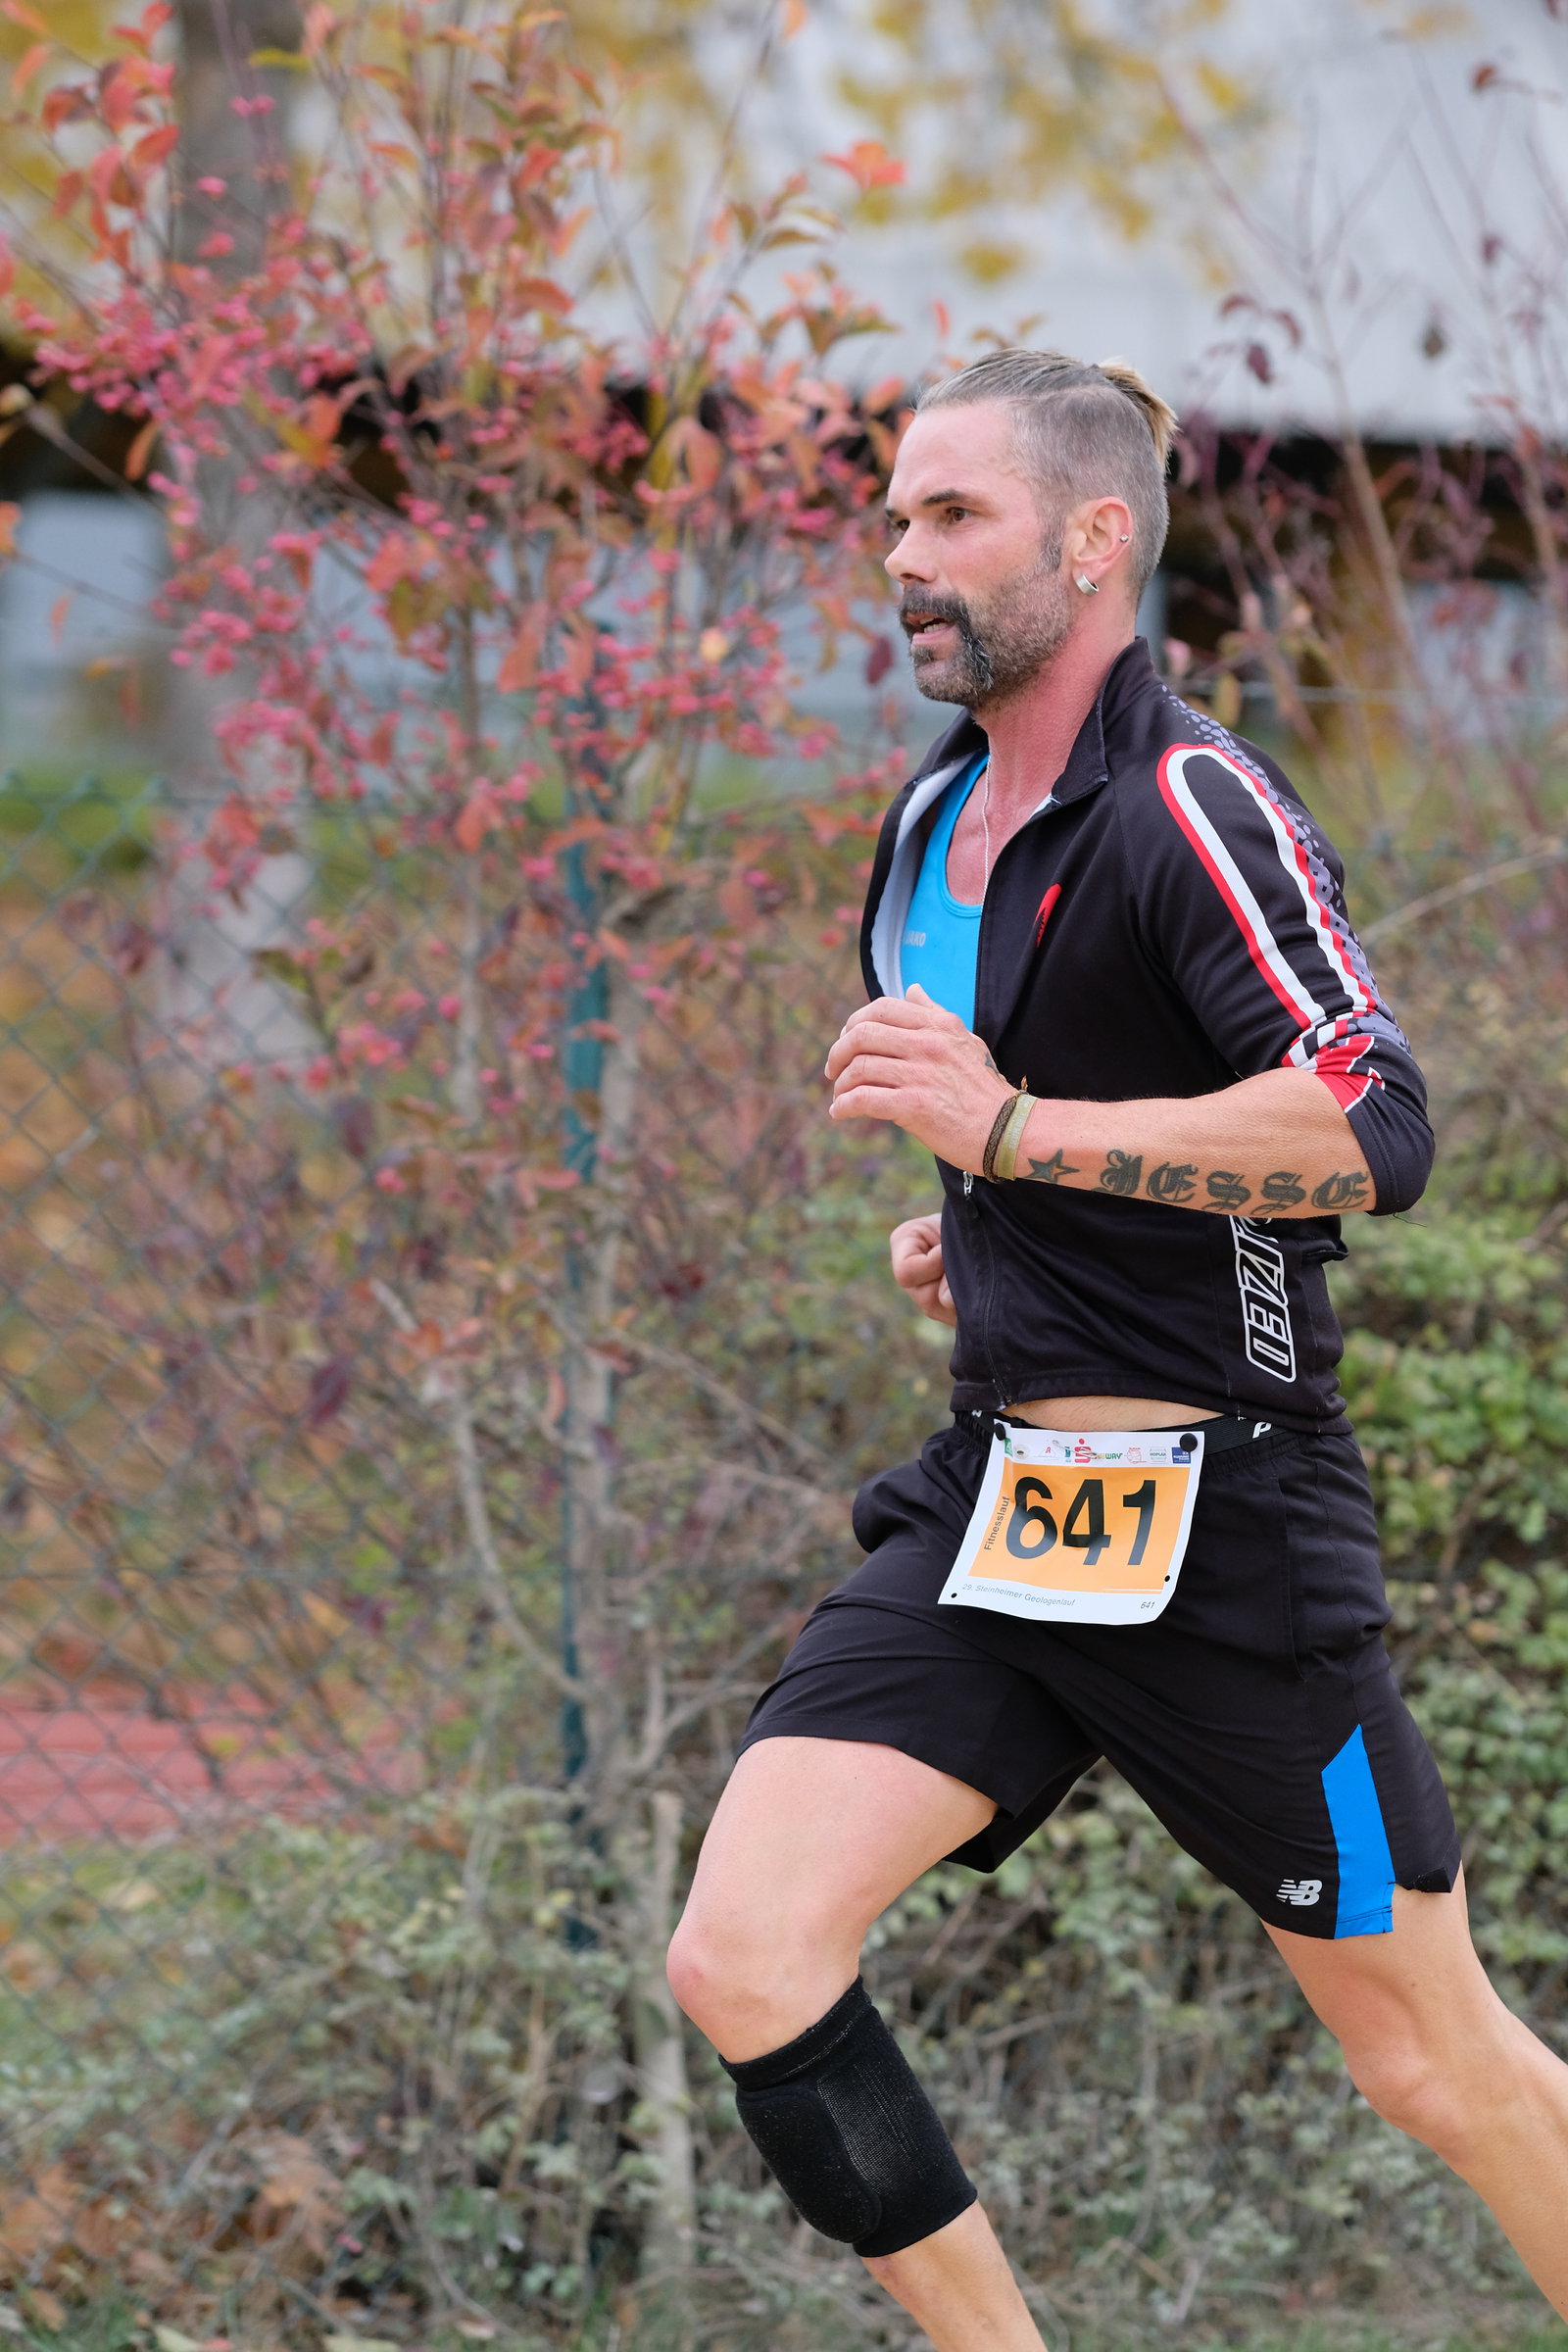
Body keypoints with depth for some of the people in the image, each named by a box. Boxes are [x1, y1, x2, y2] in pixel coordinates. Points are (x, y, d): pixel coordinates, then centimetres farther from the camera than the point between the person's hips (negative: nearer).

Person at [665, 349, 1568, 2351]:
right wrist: (971, 1224, 13)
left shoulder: (1188, 807, -14)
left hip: (1223, 1529, -7)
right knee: (742, 1960, -10)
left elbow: (1374, 1128, -27)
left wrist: (1013, 1132, -30)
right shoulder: (933, 826, 13)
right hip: (989, 1509, 7)